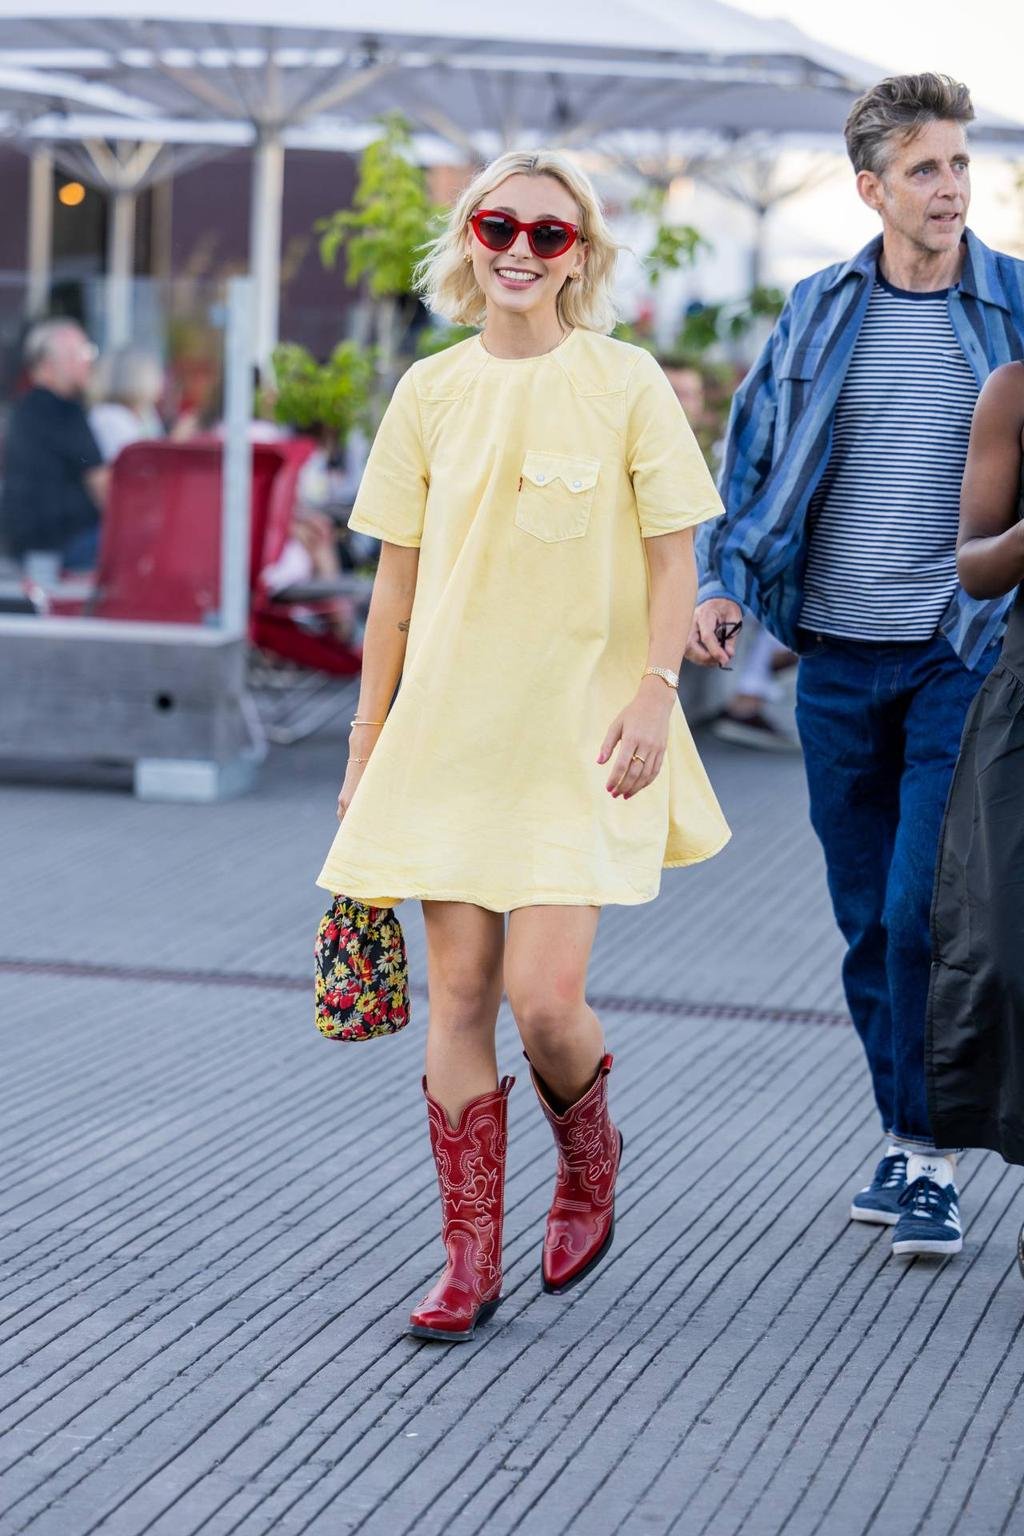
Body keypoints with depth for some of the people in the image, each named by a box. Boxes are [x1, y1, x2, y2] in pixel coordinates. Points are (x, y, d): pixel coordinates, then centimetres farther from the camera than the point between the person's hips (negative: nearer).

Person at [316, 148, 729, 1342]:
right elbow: (397, 580, 11)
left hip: (580, 733, -3)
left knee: (543, 994, -11)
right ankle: (469, 1262, 10)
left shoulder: (624, 381, -1)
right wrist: (367, 741, 11)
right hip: (451, 727, 3)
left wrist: (655, 689, -14)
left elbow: (673, 555, 0)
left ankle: (588, 1160, 22)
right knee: (458, 991, 1)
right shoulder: (429, 392, 7)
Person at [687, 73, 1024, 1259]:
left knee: (924, 911, -12)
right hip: (837, 660, 3)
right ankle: (903, 1135, 22)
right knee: (867, 920, 9)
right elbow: (753, 452, 10)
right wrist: (721, 581, -3)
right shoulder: (818, 312, 5)